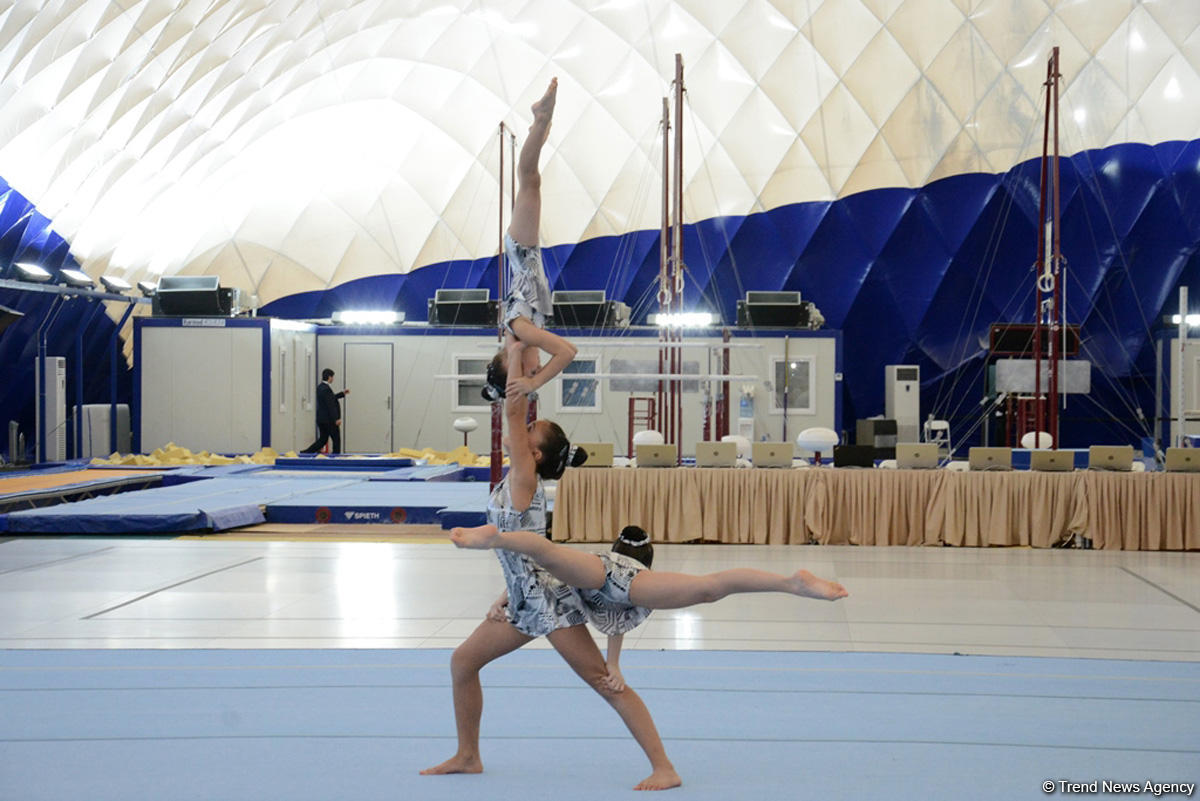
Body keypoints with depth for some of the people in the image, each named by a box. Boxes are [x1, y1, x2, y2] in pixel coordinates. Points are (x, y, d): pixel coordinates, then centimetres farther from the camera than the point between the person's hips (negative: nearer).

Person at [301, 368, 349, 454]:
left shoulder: (320, 387, 11)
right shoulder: (326, 389, -20)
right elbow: (330, 405, -23)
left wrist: (342, 394, 29)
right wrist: (336, 419, -22)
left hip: (321, 419, 9)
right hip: (329, 420, -9)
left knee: (322, 440, 13)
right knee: (336, 439, 2)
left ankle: (305, 452, 7)